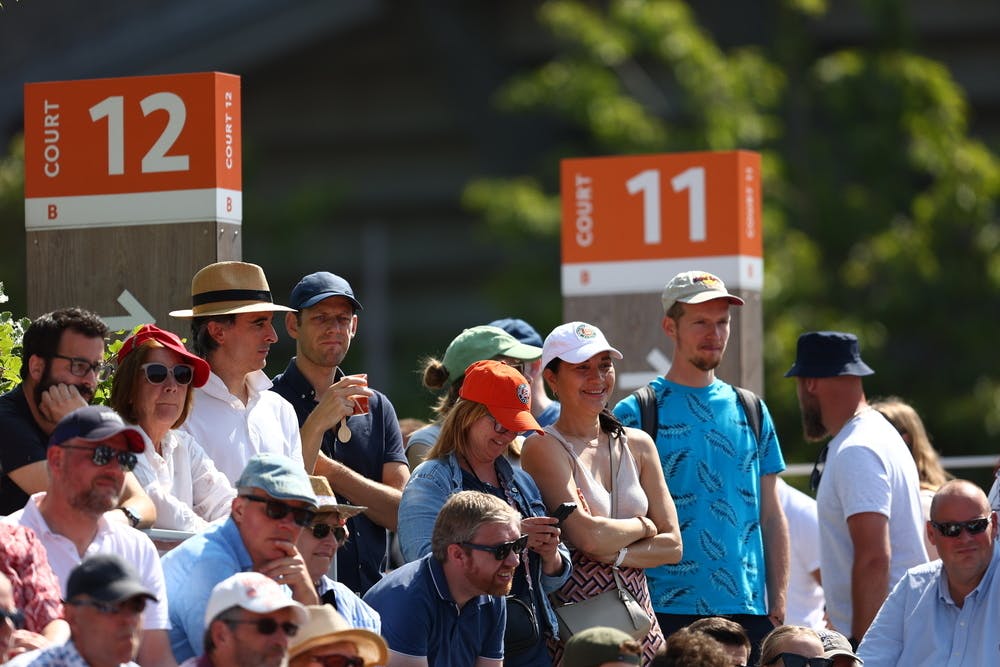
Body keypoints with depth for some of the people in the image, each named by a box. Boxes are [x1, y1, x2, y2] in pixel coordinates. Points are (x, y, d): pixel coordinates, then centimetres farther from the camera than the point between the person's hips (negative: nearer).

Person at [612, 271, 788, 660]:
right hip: (667, 612, -4)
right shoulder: (634, 415, 0)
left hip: (748, 611, 4)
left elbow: (771, 515, 14)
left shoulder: (752, 412, 14)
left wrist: (778, 604, 7)